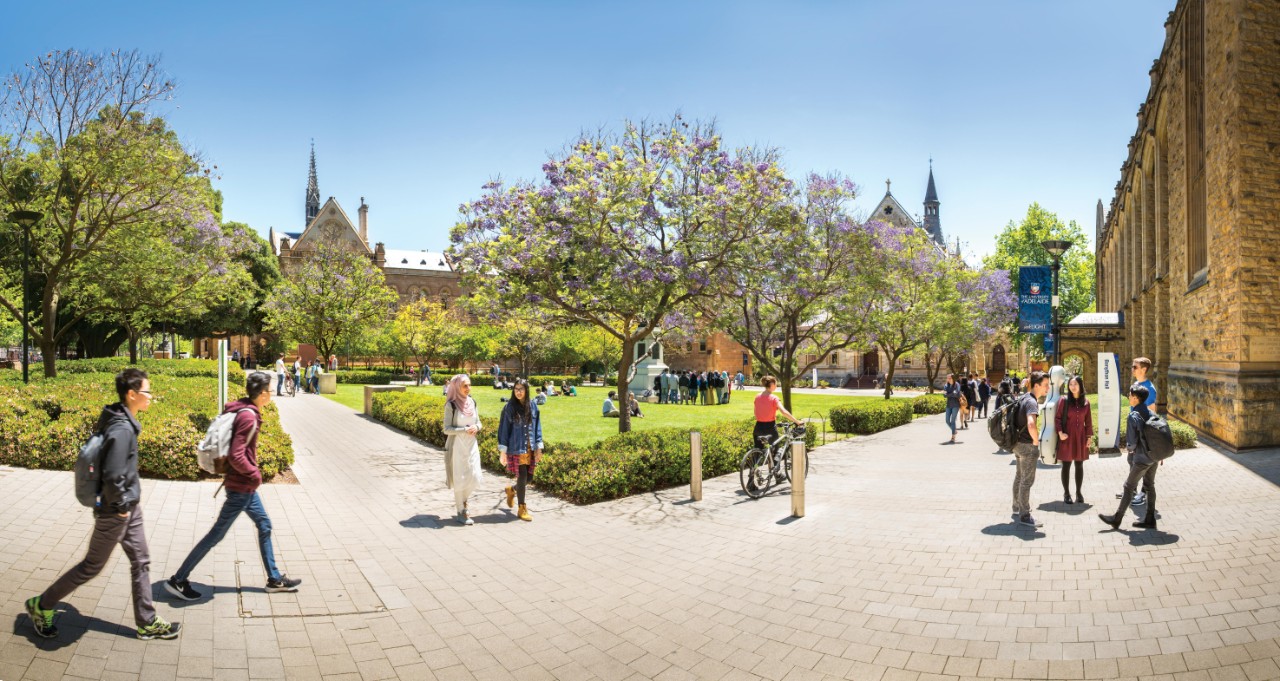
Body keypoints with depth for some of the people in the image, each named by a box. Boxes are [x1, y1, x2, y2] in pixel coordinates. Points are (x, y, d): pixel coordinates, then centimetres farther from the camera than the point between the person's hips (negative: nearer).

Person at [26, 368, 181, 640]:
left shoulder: (122, 421, 2)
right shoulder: (122, 429, -27)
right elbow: (112, 477, -31)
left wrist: (131, 503, 16)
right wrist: (119, 506, -16)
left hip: (130, 507, 9)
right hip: (115, 512, -9)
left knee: (141, 561, 13)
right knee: (92, 566, 10)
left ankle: (147, 623, 22)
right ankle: (41, 606, 33)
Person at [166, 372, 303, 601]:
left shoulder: (241, 410, 5)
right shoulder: (249, 417, -23)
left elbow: (237, 449, 12)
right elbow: (236, 456, -28)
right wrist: (255, 474, -14)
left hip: (244, 484, 10)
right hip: (241, 486, -10)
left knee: (264, 525, 16)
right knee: (217, 534, 3)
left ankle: (275, 579, 25)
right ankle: (178, 580, 16)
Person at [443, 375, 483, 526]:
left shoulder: (472, 402, 5)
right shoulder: (451, 405, -11)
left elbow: (478, 422, 13)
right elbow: (447, 429, -11)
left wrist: (476, 427, -9)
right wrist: (465, 430, -20)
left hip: (472, 446, 5)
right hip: (457, 447, -5)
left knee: (475, 478, 5)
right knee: (460, 479, 2)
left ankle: (462, 500, 32)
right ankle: (461, 512, 15)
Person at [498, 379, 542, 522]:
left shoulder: (532, 406, 4)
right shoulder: (509, 407, -6)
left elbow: (537, 427, 9)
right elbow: (503, 429, -4)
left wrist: (539, 447, 5)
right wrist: (502, 451, -6)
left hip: (530, 449, 4)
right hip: (516, 449, -4)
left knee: (529, 478, 8)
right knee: (522, 478, -2)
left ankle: (511, 490, 39)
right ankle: (522, 509, 14)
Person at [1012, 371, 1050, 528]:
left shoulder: (1025, 397, 7)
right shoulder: (1031, 402, -22)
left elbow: (1018, 418, 24)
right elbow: (1031, 425, -39)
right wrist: (1036, 440, -21)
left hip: (1019, 443, 10)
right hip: (1028, 445, -10)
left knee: (1019, 476, 21)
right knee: (1027, 481, 0)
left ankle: (1017, 508, 36)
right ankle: (1024, 516, 8)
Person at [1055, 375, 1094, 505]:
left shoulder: (1085, 401, 4)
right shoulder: (1064, 400, -5)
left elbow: (1088, 421, 8)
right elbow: (1058, 418, -4)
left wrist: (1089, 437, 5)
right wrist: (1060, 433, -14)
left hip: (1080, 437, 3)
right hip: (1067, 437, -3)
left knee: (1079, 466, 9)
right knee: (1066, 466, 3)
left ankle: (1078, 493, 19)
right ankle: (1066, 493, 12)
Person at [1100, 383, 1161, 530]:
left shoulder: (1133, 416, -17)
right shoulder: (1151, 413, 4)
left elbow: (1132, 443, -17)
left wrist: (1129, 447, 4)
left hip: (1142, 458, -7)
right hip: (1154, 457, 7)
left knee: (1129, 487, 2)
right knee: (1149, 486, 14)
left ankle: (1117, 519, 9)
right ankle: (1150, 520, 20)